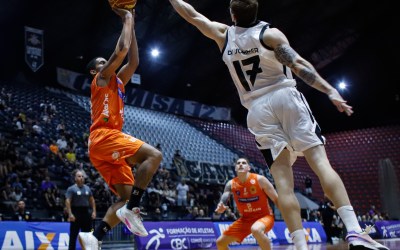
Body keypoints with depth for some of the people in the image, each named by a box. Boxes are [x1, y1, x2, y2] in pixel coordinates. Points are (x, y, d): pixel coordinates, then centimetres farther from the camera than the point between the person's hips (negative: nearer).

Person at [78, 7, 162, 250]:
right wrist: (127, 18, 8)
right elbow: (121, 50, -4)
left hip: (108, 141, 9)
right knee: (154, 155, -24)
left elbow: (133, 61, 30)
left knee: (128, 197, 0)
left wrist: (132, 25, 29)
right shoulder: (101, 78, 7)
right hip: (103, 137, -9)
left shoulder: (117, 82, 30)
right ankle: (131, 209, -27)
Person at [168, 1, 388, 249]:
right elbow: (298, 64, -10)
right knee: (320, 161, -9)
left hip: (258, 109, 2)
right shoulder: (269, 33, 3)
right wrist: (331, 91, -14)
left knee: (283, 179, -4)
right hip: (285, 97, -2)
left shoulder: (224, 35, 13)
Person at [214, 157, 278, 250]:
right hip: (245, 218, 5)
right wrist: (221, 206, -44)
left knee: (256, 229, -41)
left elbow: (276, 199, -11)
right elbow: (224, 198, -19)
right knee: (220, 242, 4)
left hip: (264, 216, -5)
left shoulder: (259, 179, -16)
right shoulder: (231, 184, -5)